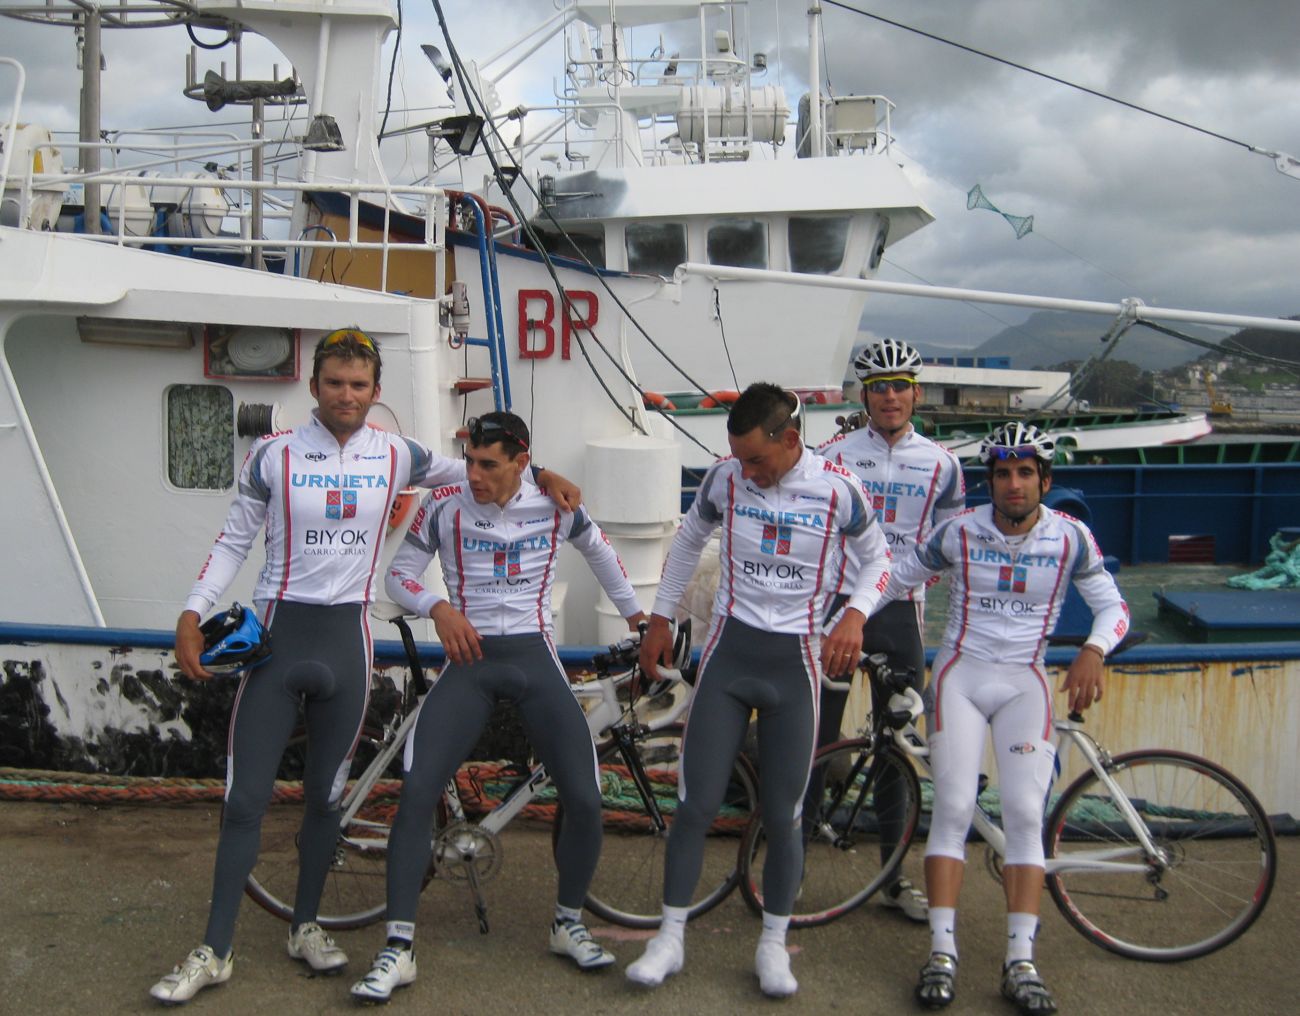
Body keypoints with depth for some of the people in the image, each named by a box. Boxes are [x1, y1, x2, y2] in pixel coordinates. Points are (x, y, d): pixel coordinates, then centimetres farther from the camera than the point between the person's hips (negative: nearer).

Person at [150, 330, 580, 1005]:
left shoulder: (395, 456, 3)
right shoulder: (274, 455, -2)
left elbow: (475, 472, 17)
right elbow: (234, 540, 3)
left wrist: (542, 476, 5)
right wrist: (192, 614, -6)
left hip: (345, 637, 2)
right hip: (277, 632, -2)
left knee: (325, 794, 11)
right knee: (245, 798, -2)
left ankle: (306, 927, 29)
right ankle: (214, 952, 9)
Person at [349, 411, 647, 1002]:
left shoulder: (556, 504, -1)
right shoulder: (446, 508, -5)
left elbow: (597, 549, 19)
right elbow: (398, 574, 3)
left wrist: (635, 612, 27)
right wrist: (438, 608, -16)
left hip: (535, 659, 1)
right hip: (469, 659, -1)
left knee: (585, 802, -8)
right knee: (417, 791, -17)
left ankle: (568, 924, 19)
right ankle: (399, 949, -5)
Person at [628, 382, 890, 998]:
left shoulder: (837, 488, -8)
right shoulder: (725, 478, -4)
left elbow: (875, 557, 6)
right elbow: (688, 540, 13)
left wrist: (854, 617, -12)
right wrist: (660, 618, 14)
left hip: (794, 660, -1)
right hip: (729, 651, 1)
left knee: (782, 816, 4)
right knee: (695, 805, -1)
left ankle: (773, 945, 23)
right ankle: (670, 938, 14)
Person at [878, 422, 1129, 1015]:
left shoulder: (1070, 538, -4)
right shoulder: (959, 532, -6)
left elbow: (1113, 608, 0)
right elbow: (895, 579, 3)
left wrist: (1093, 653, -21)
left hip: (1024, 683, 1)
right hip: (961, 675, -1)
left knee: (1025, 814, -7)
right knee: (953, 809, -8)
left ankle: (1020, 963, -2)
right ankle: (942, 954, -3)